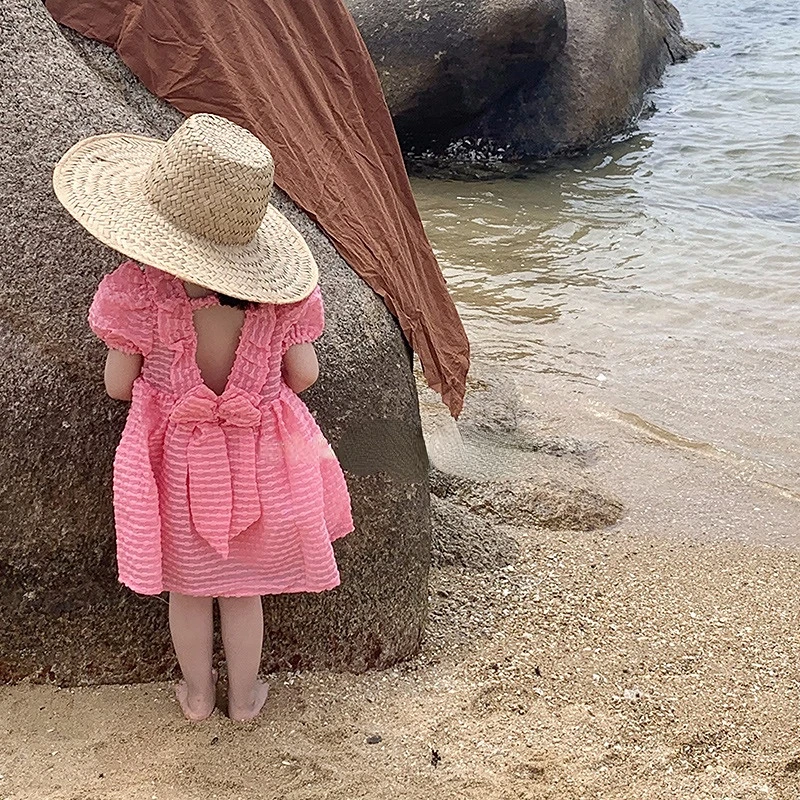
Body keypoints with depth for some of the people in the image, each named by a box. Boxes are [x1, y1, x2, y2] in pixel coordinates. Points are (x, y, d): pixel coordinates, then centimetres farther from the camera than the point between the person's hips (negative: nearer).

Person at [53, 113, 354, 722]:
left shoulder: (134, 291, -20)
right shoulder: (279, 291, -16)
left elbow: (118, 385, -9)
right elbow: (303, 374, -7)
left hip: (177, 460, -1)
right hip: (257, 459, 1)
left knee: (187, 586, 22)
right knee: (244, 587, 20)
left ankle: (198, 693, 41)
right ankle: (245, 695, 39)